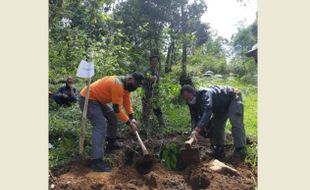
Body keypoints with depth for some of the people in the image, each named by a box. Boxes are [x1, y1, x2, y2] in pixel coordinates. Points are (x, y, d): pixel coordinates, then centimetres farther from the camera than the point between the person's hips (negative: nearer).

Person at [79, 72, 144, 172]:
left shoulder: (126, 85, 1)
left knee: (113, 117, 17)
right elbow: (117, 109, -26)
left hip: (97, 99, 10)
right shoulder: (118, 85, -29)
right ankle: (96, 161, -22)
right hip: (87, 99, -10)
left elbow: (127, 103, 6)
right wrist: (129, 123, -18)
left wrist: (132, 118, -7)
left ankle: (111, 140, 39)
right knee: (100, 126, -20)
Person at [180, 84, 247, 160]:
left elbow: (207, 111, -53)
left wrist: (197, 129, -61)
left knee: (236, 122, -21)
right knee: (215, 124, 1)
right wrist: (194, 131, -31)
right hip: (221, 107, 8)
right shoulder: (192, 102, -13)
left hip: (233, 98, -8)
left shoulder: (205, 94, -39)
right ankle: (219, 150, 8)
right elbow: (194, 117, -13)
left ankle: (241, 151, -21)